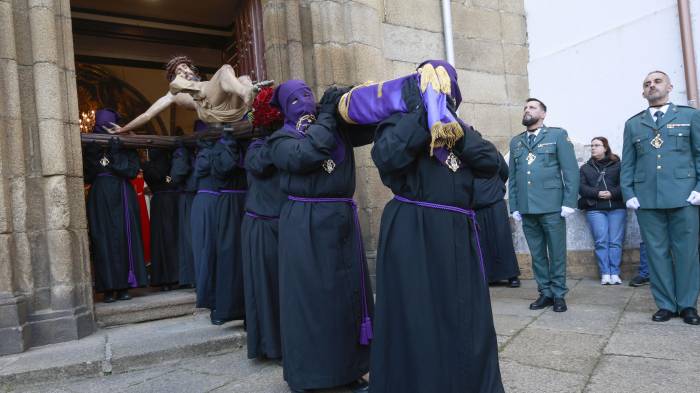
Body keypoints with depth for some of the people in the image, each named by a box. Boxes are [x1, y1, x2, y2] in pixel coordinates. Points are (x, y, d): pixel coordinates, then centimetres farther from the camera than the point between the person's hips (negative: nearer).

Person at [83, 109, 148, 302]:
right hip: (100, 200, 1)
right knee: (104, 242, -2)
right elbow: (87, 177, 4)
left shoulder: (126, 147, 6)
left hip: (122, 198, -1)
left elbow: (132, 170, -7)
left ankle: (123, 286, 4)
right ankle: (108, 288, 2)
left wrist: (115, 154, -14)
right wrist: (93, 157, -9)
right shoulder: (91, 148, 11)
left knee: (124, 239, -3)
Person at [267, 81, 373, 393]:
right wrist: (326, 116, -9)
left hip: (342, 218, 4)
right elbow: (303, 156, -16)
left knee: (348, 292, 8)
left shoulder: (338, 128, 14)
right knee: (309, 295, 1)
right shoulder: (282, 138, 3)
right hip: (305, 223, -4)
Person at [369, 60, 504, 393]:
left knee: (465, 322, 13)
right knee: (415, 322, 1)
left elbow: (491, 163, 0)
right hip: (413, 234, -5)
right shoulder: (402, 123, 2)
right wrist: (420, 113, -15)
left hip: (457, 235, 6)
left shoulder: (459, 130, 17)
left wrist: (453, 124, -4)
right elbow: (386, 156, -21)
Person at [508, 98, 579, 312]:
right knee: (537, 254, 9)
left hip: (552, 207, -3)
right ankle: (545, 292, 19)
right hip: (526, 209, 4)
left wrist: (569, 202, -10)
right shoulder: (515, 142, 15)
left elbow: (571, 170, -2)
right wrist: (514, 206, 7)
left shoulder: (557, 135, 4)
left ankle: (558, 295, 16)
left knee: (556, 253, 4)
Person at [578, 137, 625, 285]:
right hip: (595, 209, 1)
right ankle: (605, 274, -3)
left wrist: (612, 193, -15)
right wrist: (597, 193, -12)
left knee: (615, 241, -5)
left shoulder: (617, 165, 10)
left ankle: (615, 273, 0)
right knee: (601, 241, -6)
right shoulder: (585, 168, 16)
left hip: (617, 207, -1)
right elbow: (581, 187, 4)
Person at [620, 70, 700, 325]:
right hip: (647, 199, 2)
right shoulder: (633, 124, 15)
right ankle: (666, 305, 12)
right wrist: (628, 193, 2)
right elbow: (627, 163, 12)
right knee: (657, 252, 3)